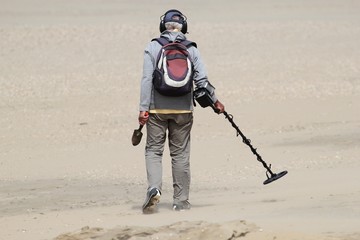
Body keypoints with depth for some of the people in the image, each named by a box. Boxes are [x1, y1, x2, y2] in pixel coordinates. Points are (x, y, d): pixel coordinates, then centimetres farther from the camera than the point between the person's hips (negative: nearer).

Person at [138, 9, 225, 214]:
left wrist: (144, 109, -6)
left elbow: (147, 79, -7)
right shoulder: (191, 49, 2)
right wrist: (215, 101, 12)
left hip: (157, 108, -1)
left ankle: (154, 188, -18)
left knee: (154, 150, 6)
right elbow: (202, 80, -1)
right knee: (180, 153, 8)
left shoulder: (152, 48, -2)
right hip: (183, 109, 1)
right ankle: (181, 200, 10)